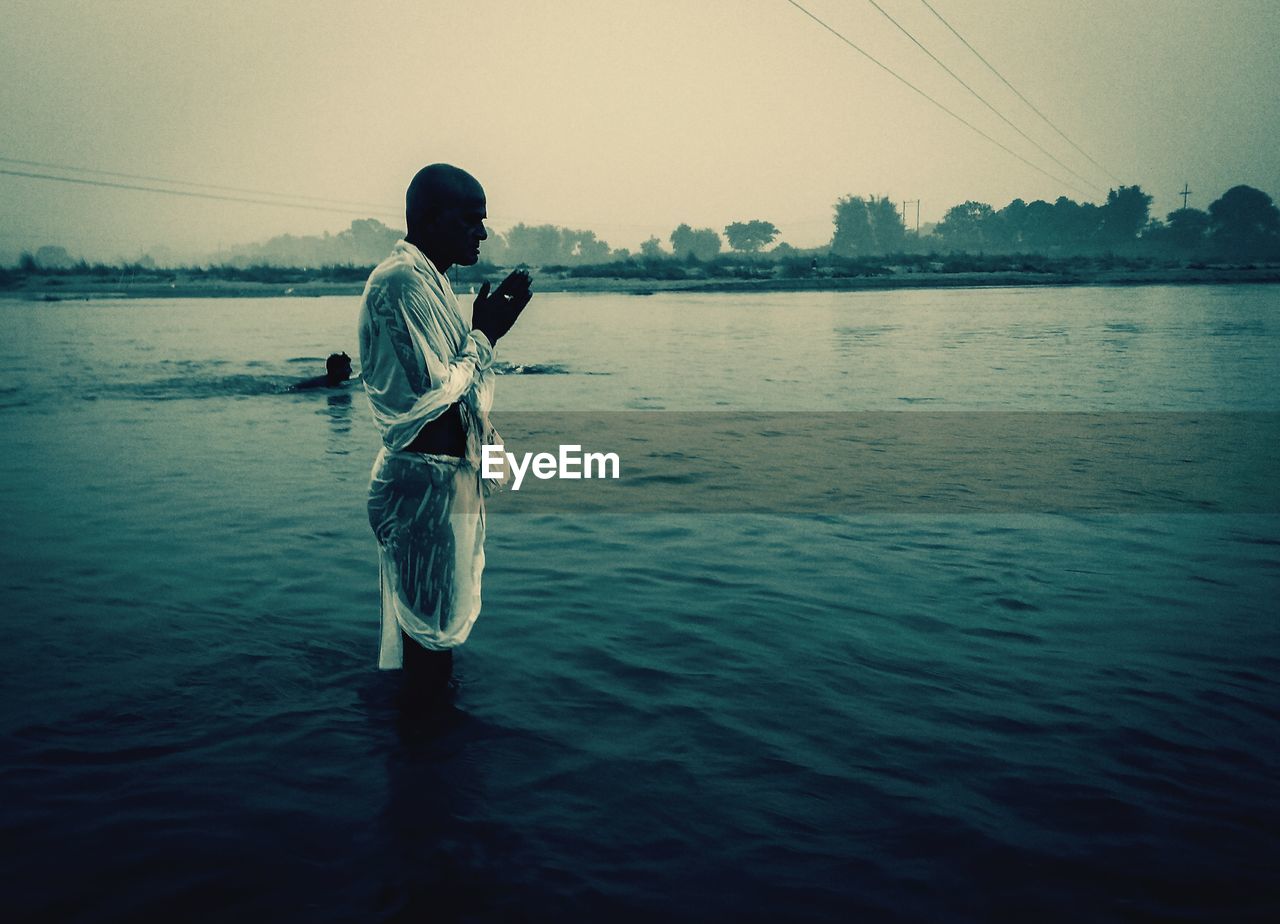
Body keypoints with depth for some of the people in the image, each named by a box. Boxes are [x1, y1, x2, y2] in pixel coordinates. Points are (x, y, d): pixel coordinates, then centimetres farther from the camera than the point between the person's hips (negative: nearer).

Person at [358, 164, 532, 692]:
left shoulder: (430, 281, 15)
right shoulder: (399, 281, -17)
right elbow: (433, 392, -22)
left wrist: (488, 332, 7)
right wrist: (482, 336, -10)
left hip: (452, 477, 11)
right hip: (426, 485, -11)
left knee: (439, 625, 20)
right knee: (430, 634, -1)